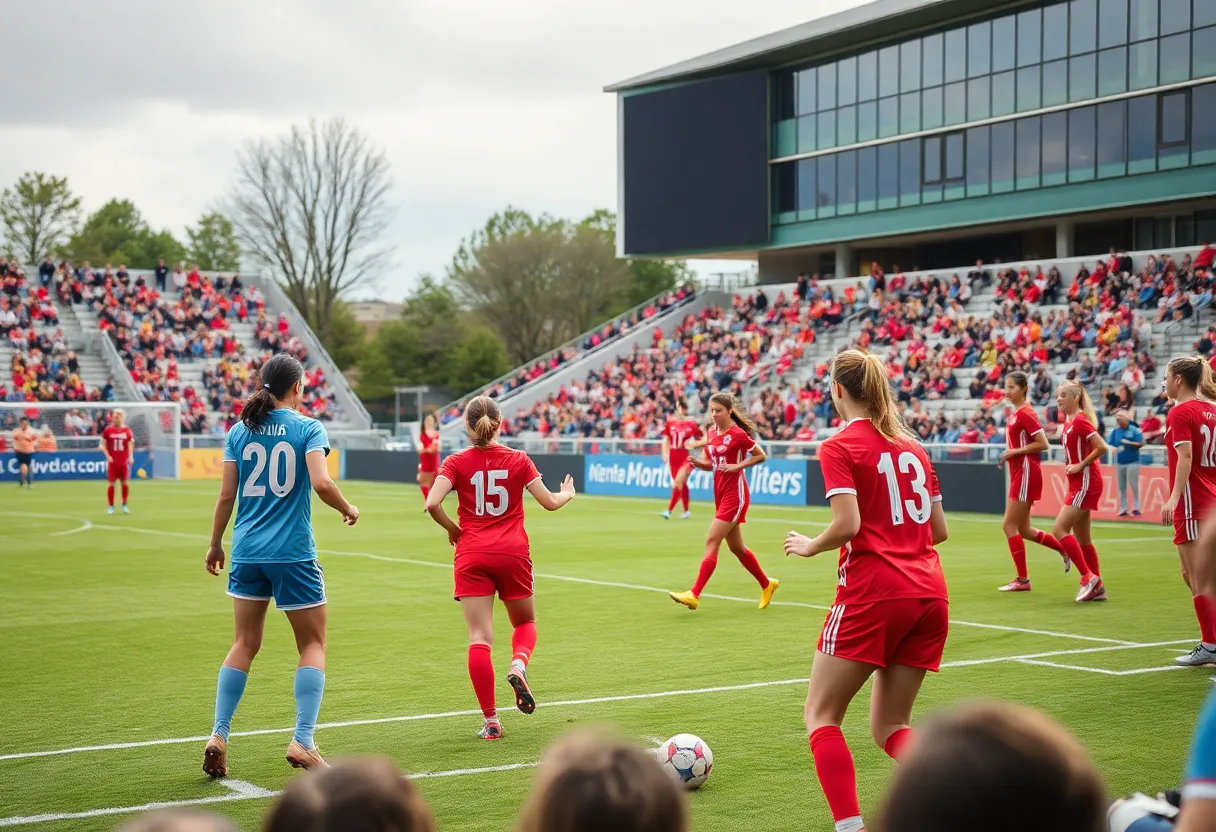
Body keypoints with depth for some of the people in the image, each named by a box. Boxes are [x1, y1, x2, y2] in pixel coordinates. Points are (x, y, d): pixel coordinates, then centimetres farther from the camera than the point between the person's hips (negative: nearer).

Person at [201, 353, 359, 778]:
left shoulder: (239, 430, 6)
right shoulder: (307, 428, -5)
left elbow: (226, 495, 6)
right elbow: (321, 482, -18)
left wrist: (216, 544, 17)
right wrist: (347, 509, 1)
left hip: (247, 552, 4)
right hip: (293, 554, -4)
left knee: (244, 644, 14)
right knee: (313, 645, 7)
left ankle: (218, 737, 7)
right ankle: (302, 742, -2)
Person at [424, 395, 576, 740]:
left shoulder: (456, 463, -2)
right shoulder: (518, 459, 0)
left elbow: (432, 504, -15)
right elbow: (550, 502, 3)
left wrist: (452, 529, 4)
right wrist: (567, 493, 25)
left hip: (472, 556, -1)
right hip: (513, 553, 1)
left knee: (479, 638, -1)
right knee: (525, 623, 22)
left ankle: (491, 721, -4)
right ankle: (518, 665, -11)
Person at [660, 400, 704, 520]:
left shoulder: (691, 424, -8)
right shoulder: (670, 423, 3)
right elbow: (666, 440, 12)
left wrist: (693, 444, -16)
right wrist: (665, 454, 3)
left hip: (686, 457, -4)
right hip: (673, 457, 4)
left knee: (678, 481, -17)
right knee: (682, 483, 13)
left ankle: (669, 510, -17)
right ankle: (686, 511, 25)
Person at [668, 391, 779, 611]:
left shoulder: (738, 434, -13)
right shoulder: (711, 432, 8)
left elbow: (761, 456, -5)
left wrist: (737, 465, -16)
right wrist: (697, 462, -7)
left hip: (735, 494, -9)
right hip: (720, 494, 9)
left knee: (711, 541, -14)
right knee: (736, 547, 15)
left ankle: (694, 595, -17)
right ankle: (767, 584, 33)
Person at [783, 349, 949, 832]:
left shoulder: (839, 447, -3)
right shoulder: (911, 445, 15)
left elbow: (848, 524, -15)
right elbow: (939, 530, 15)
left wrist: (809, 546, 3)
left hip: (872, 593, -6)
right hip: (930, 593, 6)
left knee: (821, 715, 7)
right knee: (890, 726, 14)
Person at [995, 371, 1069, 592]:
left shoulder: (1025, 414, -15)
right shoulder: (1016, 413, 13)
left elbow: (1042, 443, -20)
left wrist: (1015, 451, -18)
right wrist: (1008, 455, 9)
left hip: (1026, 473, -10)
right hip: (1019, 473, 10)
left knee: (1010, 526, -6)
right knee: (1023, 530, 13)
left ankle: (1022, 580, 0)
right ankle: (1065, 550, 24)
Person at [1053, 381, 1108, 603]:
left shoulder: (1080, 420, -16)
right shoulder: (1068, 420, 12)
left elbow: (1101, 447, -24)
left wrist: (1081, 465, -17)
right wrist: (1073, 465, 9)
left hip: (1085, 483, -10)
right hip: (1077, 483, 10)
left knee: (1059, 530, -13)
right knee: (1082, 538, 12)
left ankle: (1088, 577, -7)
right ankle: (1097, 588, 19)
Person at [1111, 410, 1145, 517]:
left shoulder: (1134, 430, -6)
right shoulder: (1115, 431, 6)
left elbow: (1141, 444, -11)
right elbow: (1110, 445, 6)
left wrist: (1129, 443, -20)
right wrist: (1115, 449, -15)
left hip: (1132, 462, -4)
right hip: (1119, 462, 5)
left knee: (1134, 486, -4)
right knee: (1121, 487, 6)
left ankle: (1136, 508, 3)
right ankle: (1123, 508, 12)